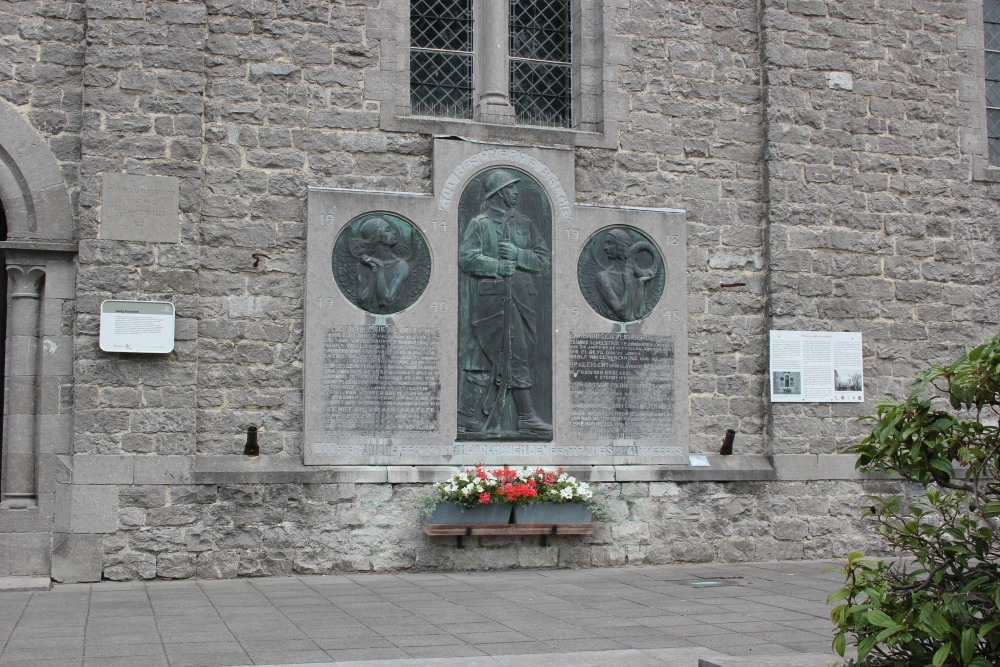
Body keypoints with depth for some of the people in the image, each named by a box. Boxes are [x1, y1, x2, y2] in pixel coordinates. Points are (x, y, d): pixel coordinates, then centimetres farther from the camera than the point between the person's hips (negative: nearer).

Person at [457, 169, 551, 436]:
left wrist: (518, 255, -5)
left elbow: (545, 259, 11)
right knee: (484, 358, -3)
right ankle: (469, 416, 3)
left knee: (518, 357, 4)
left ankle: (527, 419, 4)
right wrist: (498, 266, -14)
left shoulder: (525, 224, 17)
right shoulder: (479, 224, 4)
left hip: (522, 300, 4)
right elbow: (466, 259, -7)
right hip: (491, 298, -4)